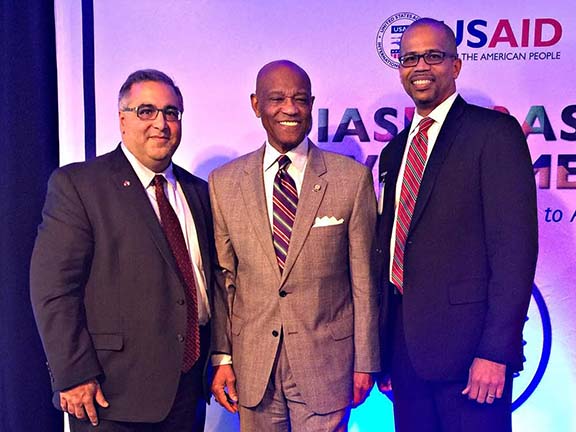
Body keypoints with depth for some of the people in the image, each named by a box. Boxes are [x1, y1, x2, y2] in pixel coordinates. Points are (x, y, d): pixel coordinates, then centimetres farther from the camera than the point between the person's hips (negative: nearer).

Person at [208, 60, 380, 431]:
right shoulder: (224, 183, 0)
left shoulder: (353, 178, -6)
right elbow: (222, 279, 3)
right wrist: (221, 357, 2)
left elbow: (363, 280, -3)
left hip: (326, 361, -1)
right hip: (252, 365, 2)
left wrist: (365, 362, 0)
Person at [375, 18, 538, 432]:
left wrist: (496, 350, -18)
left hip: (467, 343, -6)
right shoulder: (395, 150, 13)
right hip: (404, 346, 6)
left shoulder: (495, 131, -7)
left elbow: (515, 246, -13)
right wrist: (381, 348, 13)